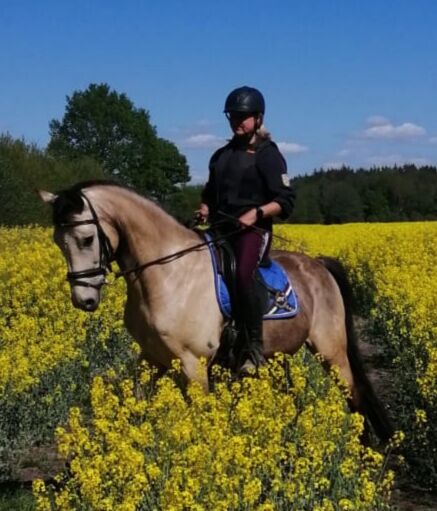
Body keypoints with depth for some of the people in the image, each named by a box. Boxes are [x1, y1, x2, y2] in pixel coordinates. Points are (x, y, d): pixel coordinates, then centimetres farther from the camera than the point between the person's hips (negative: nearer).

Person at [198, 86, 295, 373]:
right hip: (220, 230, 7)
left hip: (253, 230, -7)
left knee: (243, 274, -34)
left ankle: (254, 348, -28)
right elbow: (210, 193, 31)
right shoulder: (221, 156, 19)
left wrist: (256, 212, -20)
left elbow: (285, 201, -4)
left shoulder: (268, 154, 1)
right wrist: (205, 210, 8)